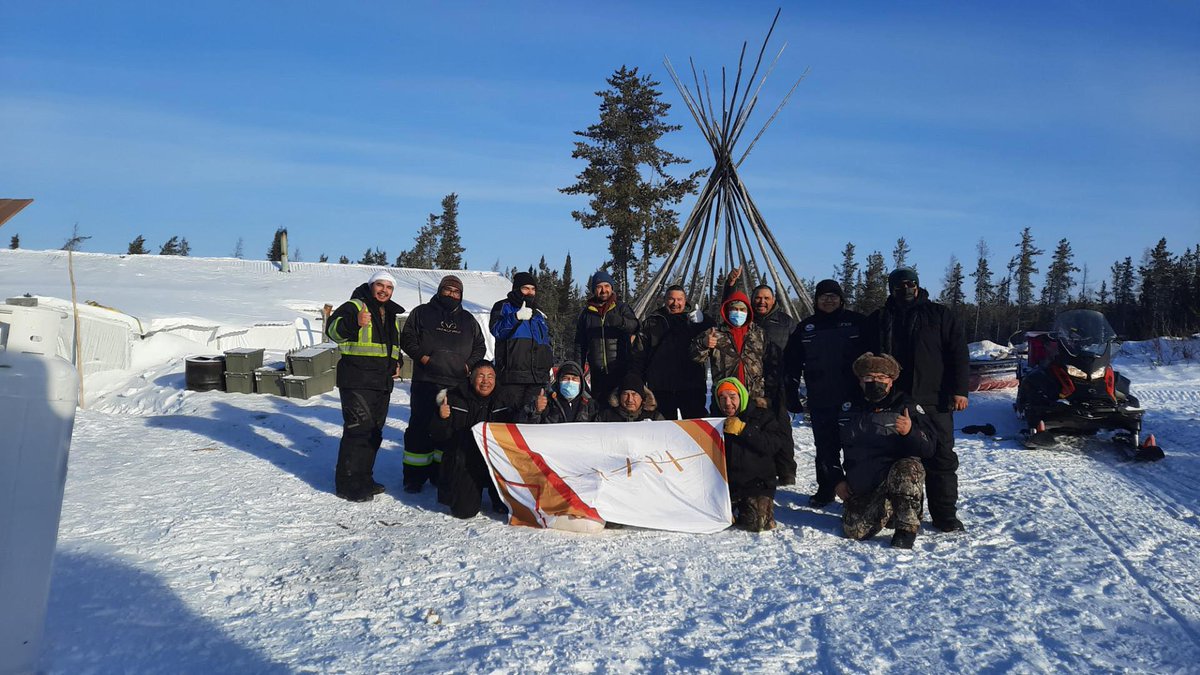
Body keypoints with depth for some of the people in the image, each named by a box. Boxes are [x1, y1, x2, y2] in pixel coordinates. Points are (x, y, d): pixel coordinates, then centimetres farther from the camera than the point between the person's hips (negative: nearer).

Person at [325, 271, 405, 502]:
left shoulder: (392, 315, 18)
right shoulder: (354, 306, -6)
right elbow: (333, 330, -20)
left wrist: (397, 362, 15)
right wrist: (355, 323, -38)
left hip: (383, 383, 8)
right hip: (357, 381, -8)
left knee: (374, 431, 13)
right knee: (358, 429, -11)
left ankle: (364, 478, 25)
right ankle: (347, 484, -3)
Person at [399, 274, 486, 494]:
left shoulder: (468, 320, 17)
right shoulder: (422, 313, 8)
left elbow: (480, 346, 21)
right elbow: (407, 338, 5)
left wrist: (469, 364, 4)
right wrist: (423, 357, -9)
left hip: (458, 384, 3)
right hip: (426, 382, -3)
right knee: (420, 427, -4)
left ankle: (440, 474, 16)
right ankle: (414, 476, 3)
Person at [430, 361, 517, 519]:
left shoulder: (503, 403, 6)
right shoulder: (455, 399, -3)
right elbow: (438, 435, -2)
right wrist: (441, 418, -23)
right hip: (462, 465, -2)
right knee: (464, 511, -13)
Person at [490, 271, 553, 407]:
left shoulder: (539, 314, 24)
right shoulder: (504, 307, 7)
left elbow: (546, 342, 30)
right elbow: (496, 330, -11)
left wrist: (549, 365, 20)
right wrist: (517, 317, -23)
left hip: (538, 377, 5)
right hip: (512, 375, -5)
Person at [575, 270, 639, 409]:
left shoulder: (621, 308, 7)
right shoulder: (587, 313, 14)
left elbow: (634, 326, -12)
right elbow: (580, 344, 17)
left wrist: (620, 321, -34)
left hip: (621, 370, -2)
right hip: (598, 372, 2)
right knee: (600, 406, 0)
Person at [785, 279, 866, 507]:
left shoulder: (857, 322, 2)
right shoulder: (806, 328, 10)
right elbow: (792, 363, 12)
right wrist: (792, 394, 6)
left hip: (853, 398, -2)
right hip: (820, 401, 2)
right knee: (825, 447, 9)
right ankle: (826, 488, 20)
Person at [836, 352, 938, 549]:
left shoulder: (906, 406, 1)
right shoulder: (849, 409, 11)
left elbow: (928, 449, -8)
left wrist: (910, 432, -28)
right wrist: (837, 481, 8)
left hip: (900, 479, -3)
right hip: (861, 490, 3)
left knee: (908, 468, -37)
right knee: (855, 531, -17)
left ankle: (907, 526, -18)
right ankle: (887, 511, 16)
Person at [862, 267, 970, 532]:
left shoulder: (939, 315, 7)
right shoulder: (878, 320, 12)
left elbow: (958, 353, 3)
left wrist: (959, 390, -6)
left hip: (934, 401, -1)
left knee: (941, 458, 1)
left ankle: (945, 514, 8)